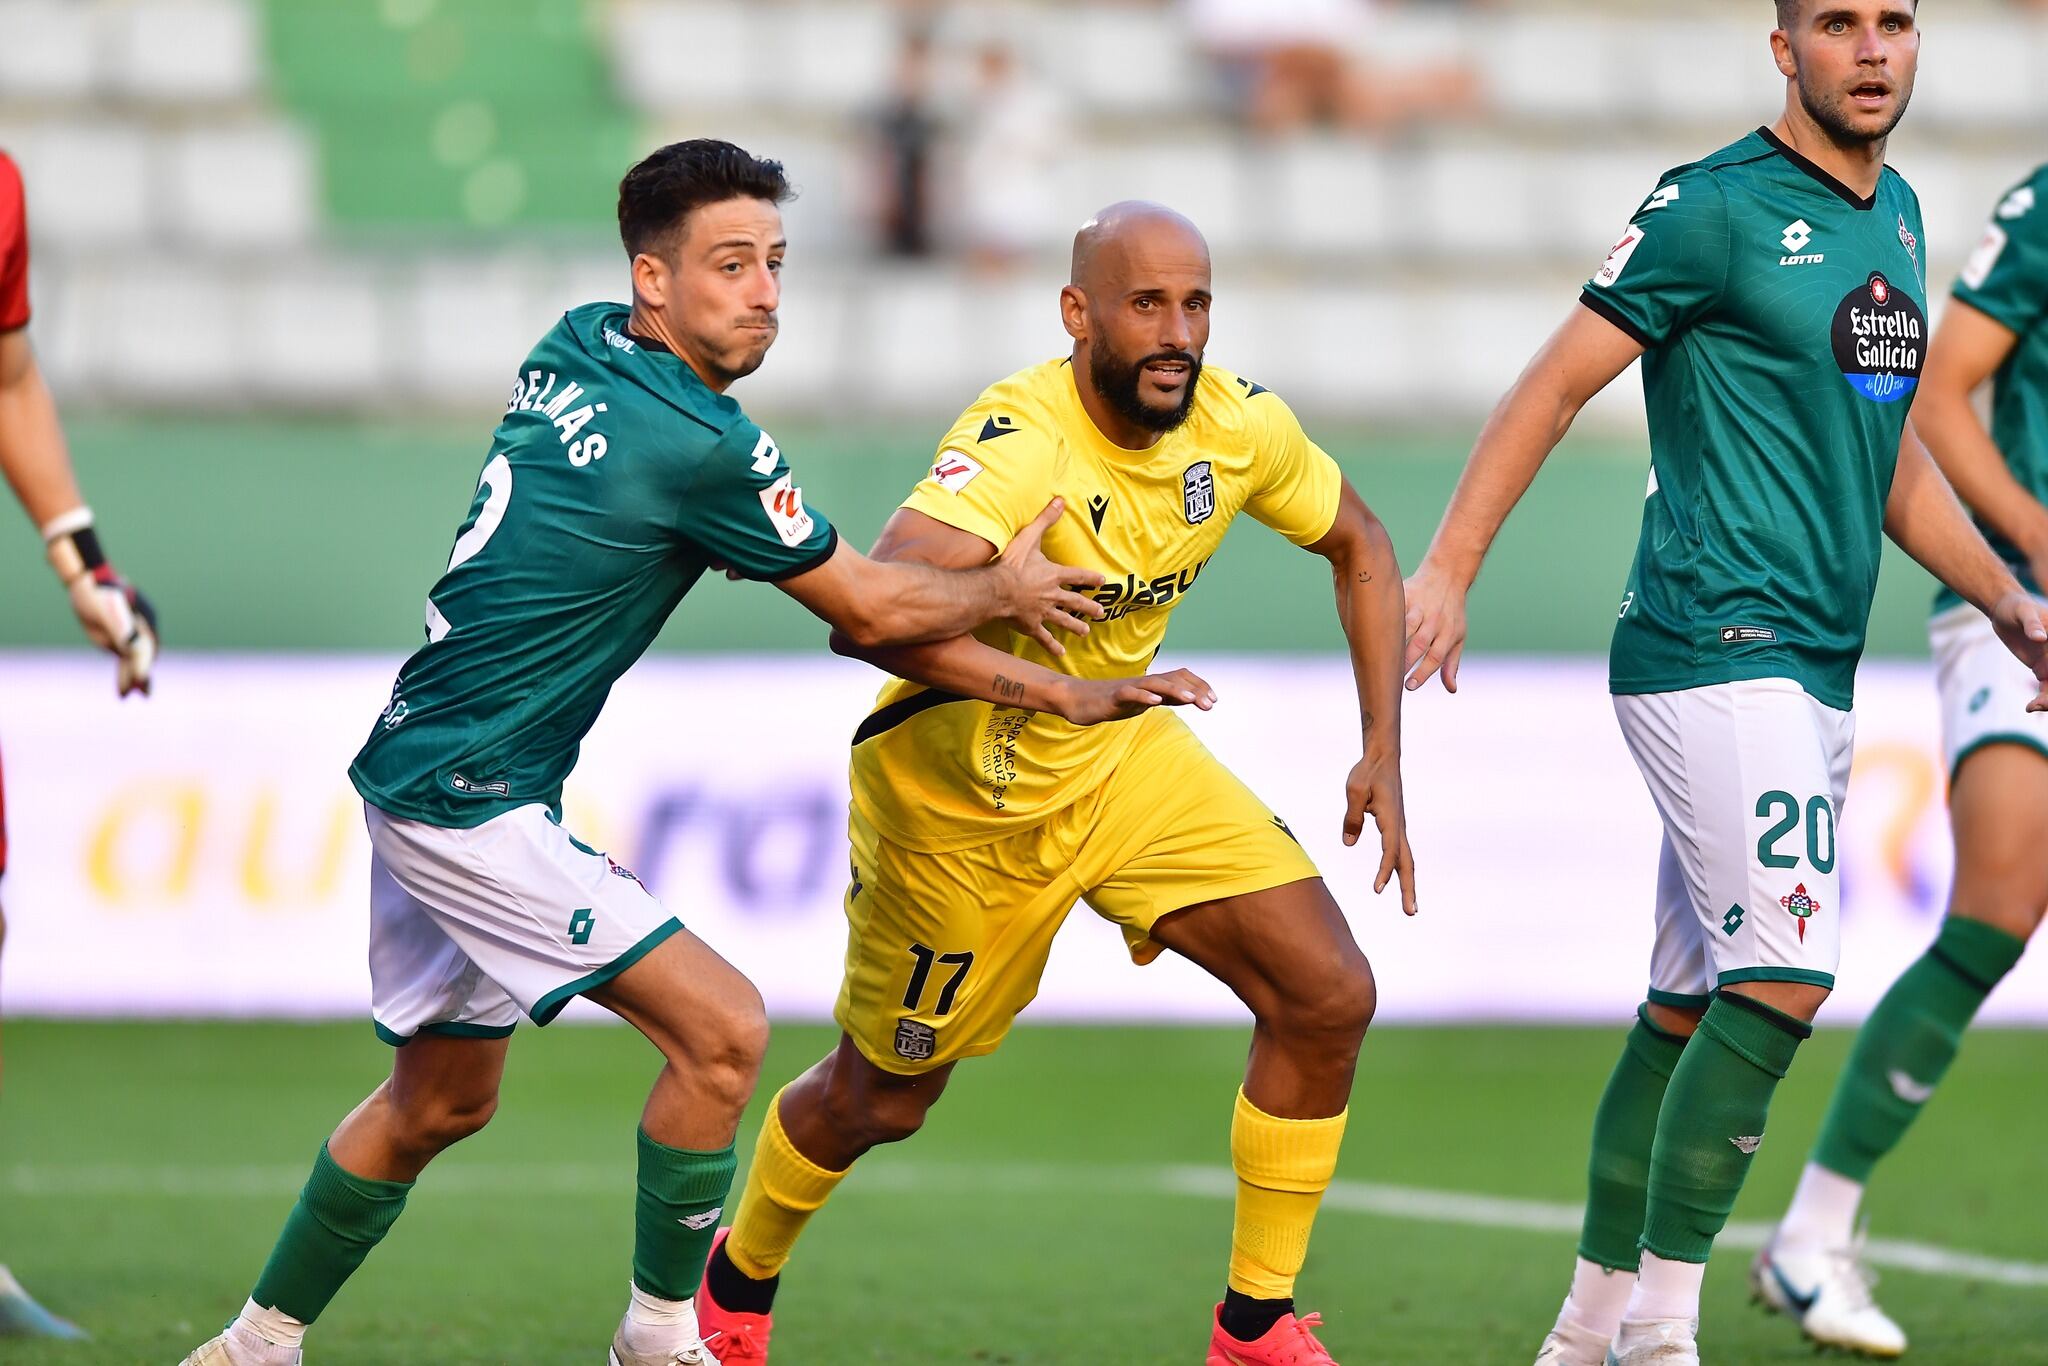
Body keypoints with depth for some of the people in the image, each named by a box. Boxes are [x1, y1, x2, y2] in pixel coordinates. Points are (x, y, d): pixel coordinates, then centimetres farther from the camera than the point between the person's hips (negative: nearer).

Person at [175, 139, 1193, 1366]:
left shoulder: (575, 349, 6)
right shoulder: (704, 449, -19)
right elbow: (873, 609, -6)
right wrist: (1006, 590, 12)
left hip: (418, 771, 9)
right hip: (473, 802, -9)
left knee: (442, 1100, 20)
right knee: (724, 1029, -9)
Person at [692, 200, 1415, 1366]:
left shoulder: (1241, 427, -13)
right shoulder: (1020, 446, -34)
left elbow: (1358, 547, 8)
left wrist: (1383, 753, 1)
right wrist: (1047, 688, -57)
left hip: (1122, 758, 6)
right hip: (958, 795, -5)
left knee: (1329, 997, -8)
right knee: (882, 1100, 12)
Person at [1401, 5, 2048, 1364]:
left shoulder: (1896, 213, 16)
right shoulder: (1715, 209, -8)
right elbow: (1558, 384, -7)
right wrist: (1446, 569, -13)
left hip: (1814, 668, 8)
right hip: (1713, 646, -8)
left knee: (1693, 1004, 11)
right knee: (1784, 977, -17)